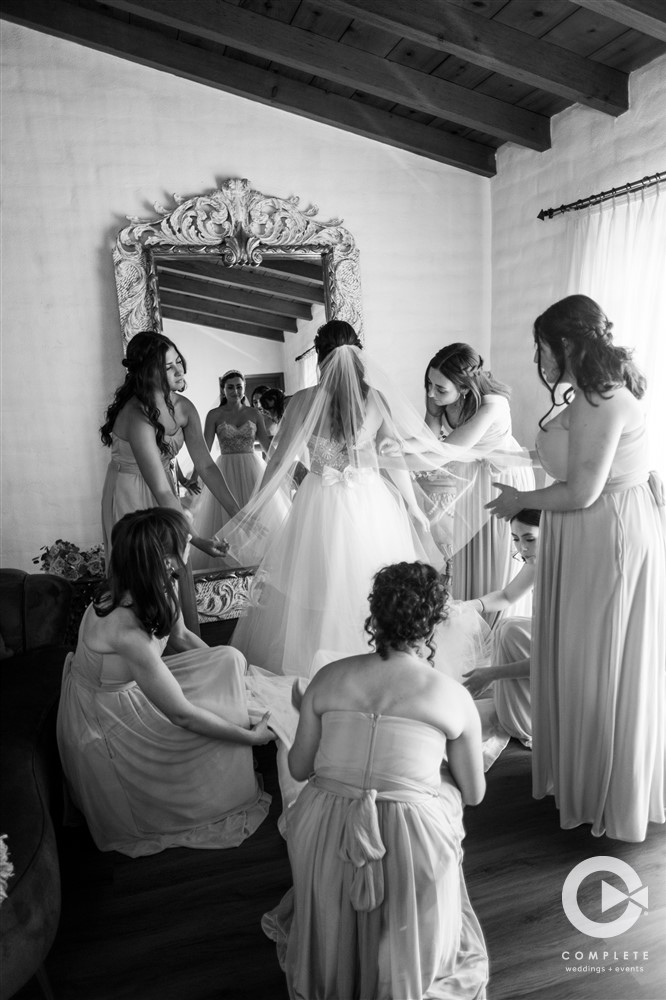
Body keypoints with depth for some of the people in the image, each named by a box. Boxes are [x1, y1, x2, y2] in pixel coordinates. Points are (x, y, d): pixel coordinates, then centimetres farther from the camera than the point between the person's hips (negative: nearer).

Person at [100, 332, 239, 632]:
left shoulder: (183, 408, -8)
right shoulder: (137, 417, -30)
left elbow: (206, 466, -5)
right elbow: (161, 491, -30)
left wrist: (238, 513, -11)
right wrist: (197, 538, -28)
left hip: (165, 497, 6)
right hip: (132, 497, -6)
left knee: (177, 579, 12)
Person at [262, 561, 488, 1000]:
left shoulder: (328, 678, -4)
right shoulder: (453, 697, -7)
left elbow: (299, 767, 5)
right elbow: (474, 794, 3)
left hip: (325, 837, 2)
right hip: (413, 841, -2)